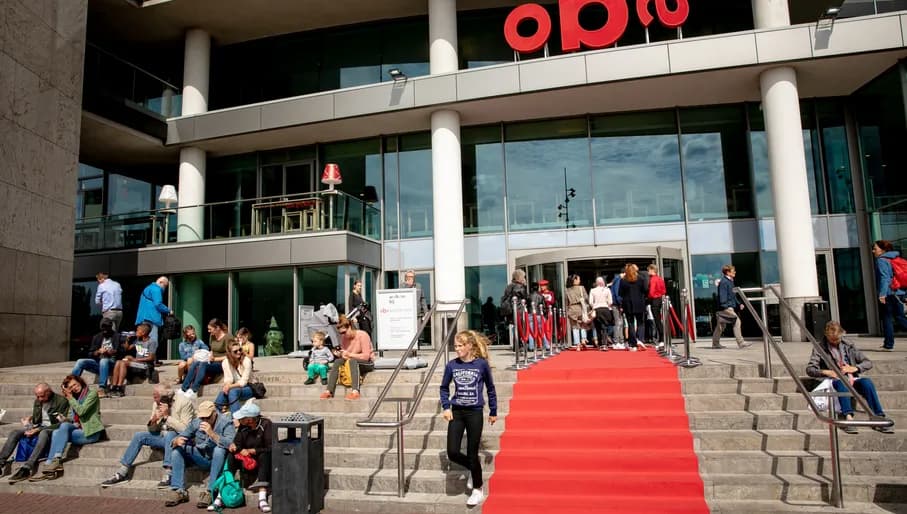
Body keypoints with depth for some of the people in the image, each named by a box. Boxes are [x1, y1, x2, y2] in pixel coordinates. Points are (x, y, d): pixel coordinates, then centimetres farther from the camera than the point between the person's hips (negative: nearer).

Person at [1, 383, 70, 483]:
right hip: (39, 428, 8)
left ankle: (27, 467, -49)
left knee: (44, 433, -39)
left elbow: (61, 424, -14)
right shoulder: (38, 401, 11)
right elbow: (35, 420, 20)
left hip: (53, 429, -8)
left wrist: (39, 429, -20)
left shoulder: (61, 401, -11)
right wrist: (29, 419, -5)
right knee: (15, 432, -13)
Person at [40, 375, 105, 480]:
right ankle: (54, 465, -29)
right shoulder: (75, 398, 21)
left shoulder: (92, 394, -1)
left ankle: (56, 460, -28)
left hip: (90, 432, -7)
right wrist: (65, 419, -2)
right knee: (56, 432, -20)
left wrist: (70, 397, -7)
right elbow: (76, 420, 19)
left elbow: (81, 411, -15)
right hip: (78, 429, 7)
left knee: (65, 426, -28)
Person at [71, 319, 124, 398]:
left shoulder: (117, 337, 7)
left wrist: (110, 352, -15)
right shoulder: (97, 337, 18)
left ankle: (102, 389, -45)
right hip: (98, 363, 5)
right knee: (80, 362, -18)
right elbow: (90, 354, 13)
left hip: (112, 363, -5)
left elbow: (122, 352, -1)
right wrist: (98, 351, -6)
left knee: (103, 360, -38)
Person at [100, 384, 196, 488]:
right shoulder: (157, 404, 1)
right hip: (163, 437, 7)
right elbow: (152, 429, 6)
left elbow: (185, 429, -27)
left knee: (169, 435, -36)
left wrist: (167, 416, -27)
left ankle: (168, 476, -36)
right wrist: (153, 421, -17)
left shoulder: (184, 403, -19)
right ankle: (122, 473, 3)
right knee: (139, 436, -5)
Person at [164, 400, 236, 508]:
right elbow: (180, 437, 0)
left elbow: (230, 444, -29)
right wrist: (177, 440, -25)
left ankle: (210, 492, -29)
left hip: (218, 459, -5)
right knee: (177, 449, -11)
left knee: (219, 449, -35)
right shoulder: (196, 422, -1)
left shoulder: (225, 422, -15)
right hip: (201, 458, 5)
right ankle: (179, 491, -13)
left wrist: (211, 433, -38)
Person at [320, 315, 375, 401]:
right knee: (337, 362, -19)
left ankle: (355, 392, -47)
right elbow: (344, 355, 7)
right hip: (354, 364, 6)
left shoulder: (362, 335, -16)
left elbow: (366, 356, -21)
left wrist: (350, 354, -25)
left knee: (352, 361, -36)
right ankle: (329, 391, -24)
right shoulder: (344, 338, 3)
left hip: (368, 363, -6)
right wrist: (340, 354, -15)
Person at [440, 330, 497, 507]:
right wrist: (446, 407, -1)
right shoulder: (452, 365, -1)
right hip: (456, 413, 3)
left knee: (472, 454, 3)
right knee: (452, 453, -1)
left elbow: (490, 389, 3)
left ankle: (478, 489, 24)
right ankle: (474, 468, 29)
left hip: (475, 413, -3)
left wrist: (493, 411, 8)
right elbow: (444, 388, 11)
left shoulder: (482, 364, -8)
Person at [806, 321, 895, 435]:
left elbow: (868, 363, 14)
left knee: (867, 382, -30)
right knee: (842, 382, -38)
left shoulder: (848, 346, 15)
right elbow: (809, 369, -1)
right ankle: (848, 417, -54)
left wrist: (854, 368, -6)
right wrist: (825, 372, -19)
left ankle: (879, 418, -34)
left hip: (853, 379, 3)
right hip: (835, 381, -3)